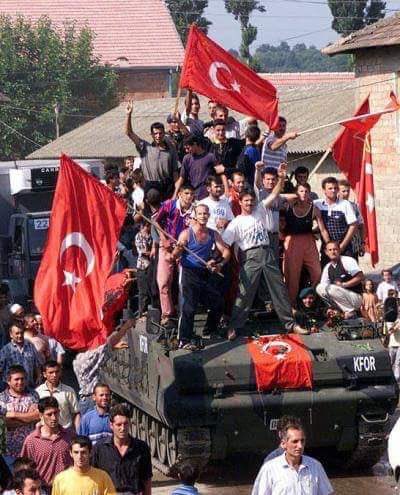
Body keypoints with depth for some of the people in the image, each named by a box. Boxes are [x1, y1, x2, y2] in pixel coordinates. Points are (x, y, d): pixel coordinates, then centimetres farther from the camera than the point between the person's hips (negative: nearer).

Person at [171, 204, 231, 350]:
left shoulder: (213, 234, 7)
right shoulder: (187, 233, -7)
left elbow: (225, 251, 4)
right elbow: (174, 256, -9)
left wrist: (220, 264, -16)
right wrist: (179, 248, -33)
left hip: (207, 273, 5)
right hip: (190, 273, -5)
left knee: (218, 304, 7)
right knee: (189, 307, -13)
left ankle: (209, 332, 28)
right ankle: (185, 340, -8)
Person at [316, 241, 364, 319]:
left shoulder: (348, 261, -8)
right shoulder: (327, 268, 9)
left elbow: (360, 277, -15)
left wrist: (343, 284, -17)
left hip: (356, 297, -7)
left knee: (331, 289, -28)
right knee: (320, 288, -9)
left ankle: (350, 311, -18)